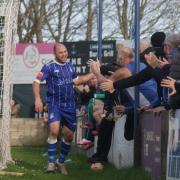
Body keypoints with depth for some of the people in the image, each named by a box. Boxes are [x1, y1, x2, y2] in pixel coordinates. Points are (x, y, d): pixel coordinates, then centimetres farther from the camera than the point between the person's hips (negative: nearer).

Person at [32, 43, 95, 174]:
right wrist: (38, 99, -23)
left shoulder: (69, 65, 9)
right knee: (54, 131, -24)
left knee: (69, 136, 8)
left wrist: (94, 73, 17)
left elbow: (77, 81, 21)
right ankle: (51, 162, -11)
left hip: (70, 105, 6)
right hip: (55, 104, -6)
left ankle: (61, 162, 27)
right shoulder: (49, 67, -9)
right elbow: (36, 82, -11)